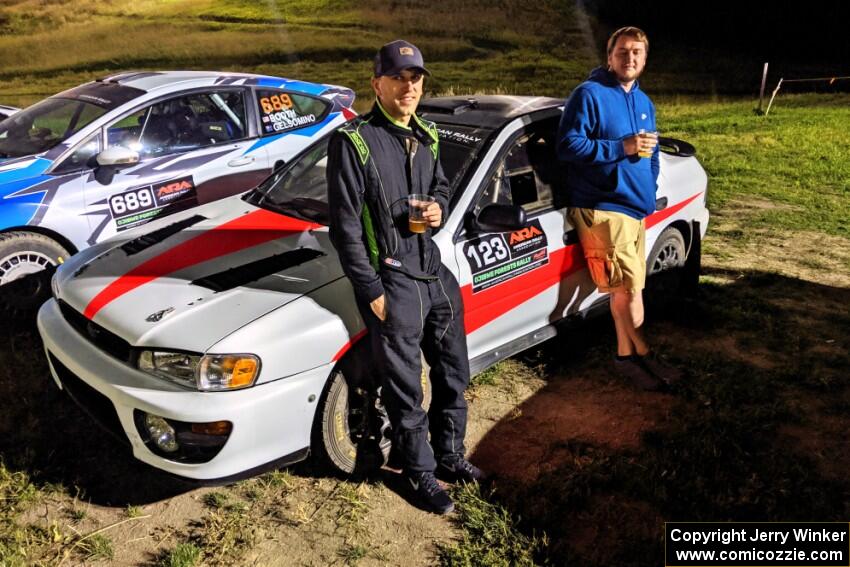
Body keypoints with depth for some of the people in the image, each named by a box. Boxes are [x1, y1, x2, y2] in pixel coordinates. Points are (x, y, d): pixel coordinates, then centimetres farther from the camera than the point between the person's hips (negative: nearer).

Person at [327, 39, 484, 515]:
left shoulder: (426, 136, 9)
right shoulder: (354, 141, -12)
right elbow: (345, 226, -13)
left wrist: (439, 209, 0)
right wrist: (372, 292, -15)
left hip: (436, 271, 7)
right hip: (391, 281, -7)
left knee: (453, 372, 16)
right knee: (406, 388, 4)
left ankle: (450, 456, 37)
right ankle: (421, 472, 25)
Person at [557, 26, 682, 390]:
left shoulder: (644, 103, 19)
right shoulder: (589, 94, -7)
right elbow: (567, 145, -17)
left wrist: (650, 192, 15)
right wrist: (622, 147, -20)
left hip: (636, 208, 8)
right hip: (602, 208, -8)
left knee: (627, 288, 10)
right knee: (629, 287, -7)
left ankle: (627, 355, 19)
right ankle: (642, 354, 7)